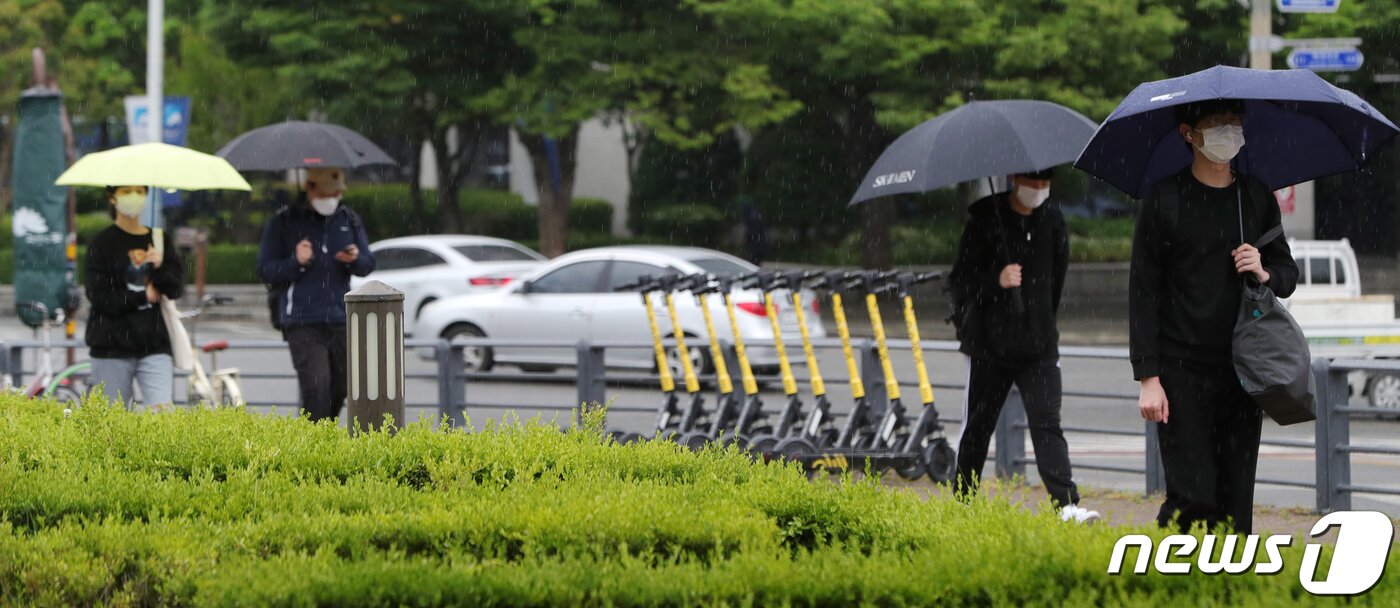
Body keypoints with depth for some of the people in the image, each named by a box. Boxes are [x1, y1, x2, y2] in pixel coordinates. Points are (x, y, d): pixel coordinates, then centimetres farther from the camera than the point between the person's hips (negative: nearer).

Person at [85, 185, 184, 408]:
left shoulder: (160, 240, 11)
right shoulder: (102, 244, 1)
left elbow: (176, 289, 6)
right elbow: (99, 296, -7)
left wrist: (160, 268, -13)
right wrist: (142, 297, -5)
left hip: (154, 344, 2)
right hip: (112, 347, -2)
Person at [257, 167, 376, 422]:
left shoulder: (349, 220, 13)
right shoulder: (283, 222, 1)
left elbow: (368, 265, 13)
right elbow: (265, 270, -1)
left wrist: (356, 260, -11)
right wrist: (296, 263, -19)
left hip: (341, 322, 5)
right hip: (303, 323, -5)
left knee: (339, 388, 9)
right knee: (316, 386, -17)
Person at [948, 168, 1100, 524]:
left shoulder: (1052, 222, 7)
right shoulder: (985, 221, -4)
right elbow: (959, 282, -7)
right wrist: (996, 280, -23)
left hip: (1038, 347, 2)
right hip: (989, 347, -2)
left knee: (1047, 425, -11)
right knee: (977, 428, 10)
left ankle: (1066, 504, -22)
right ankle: (962, 502, 26)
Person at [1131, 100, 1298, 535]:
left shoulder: (1257, 197, 10)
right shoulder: (1165, 200, -2)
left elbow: (1288, 272, 19)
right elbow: (1143, 291, -3)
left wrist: (1266, 274, -7)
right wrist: (1148, 377, -10)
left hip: (1242, 370, 4)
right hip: (1182, 371, -4)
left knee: (1236, 498, 3)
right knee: (1192, 498, -11)